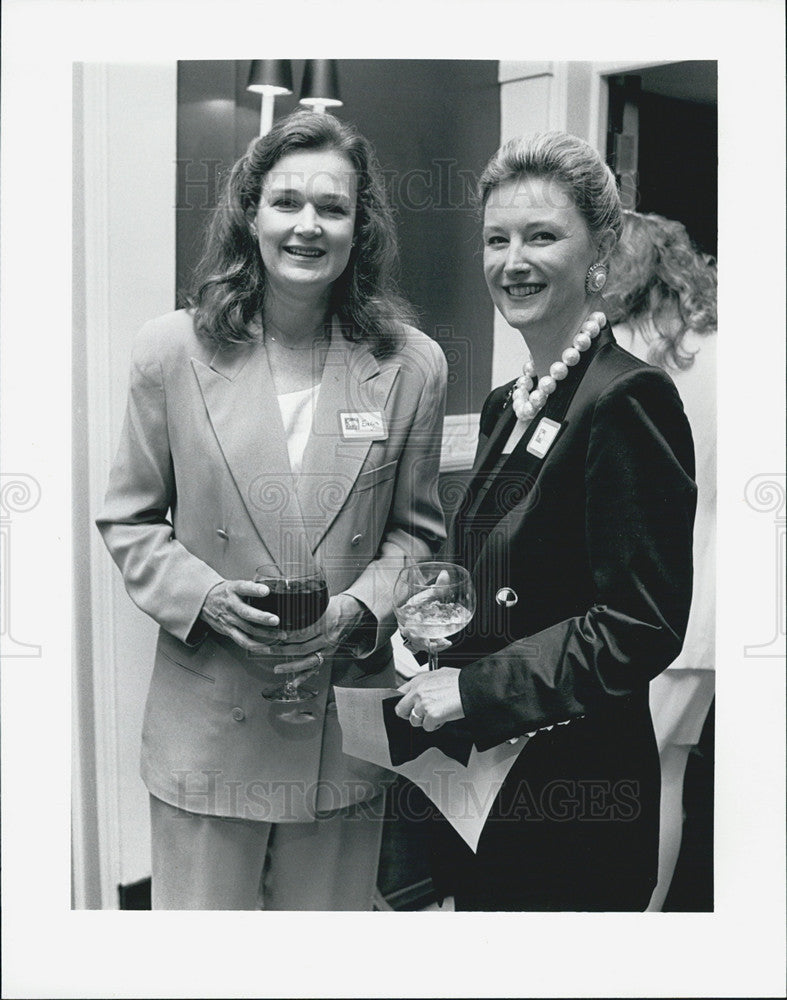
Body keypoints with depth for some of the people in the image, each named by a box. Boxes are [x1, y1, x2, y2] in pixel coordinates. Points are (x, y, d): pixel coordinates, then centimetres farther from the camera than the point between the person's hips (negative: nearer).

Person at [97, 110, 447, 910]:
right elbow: (128, 522, 4)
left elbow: (417, 531, 7)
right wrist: (206, 596, -14)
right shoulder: (172, 351, -3)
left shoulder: (410, 366, -1)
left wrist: (358, 608, -12)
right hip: (206, 729, -1)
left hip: (348, 719, 1)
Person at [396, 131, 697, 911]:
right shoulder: (507, 406, 10)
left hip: (573, 793, -8)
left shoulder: (627, 399, -17)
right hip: (483, 771, 8)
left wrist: (476, 687, -20)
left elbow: (645, 626, -20)